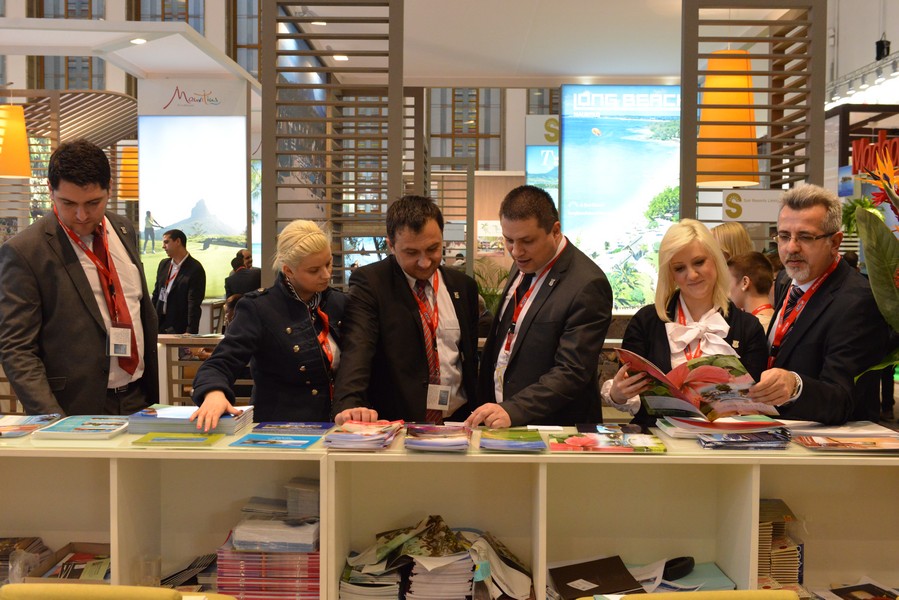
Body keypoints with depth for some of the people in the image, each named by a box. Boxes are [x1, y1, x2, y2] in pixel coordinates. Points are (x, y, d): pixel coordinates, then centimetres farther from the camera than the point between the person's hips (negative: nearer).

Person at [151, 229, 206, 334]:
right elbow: (156, 294, 17)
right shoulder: (163, 264, 11)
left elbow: (194, 304, -16)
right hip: (159, 325, 6)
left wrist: (190, 332, -21)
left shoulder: (195, 269, -11)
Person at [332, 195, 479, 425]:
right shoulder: (368, 282, -3)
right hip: (394, 426, -4)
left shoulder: (463, 285, 12)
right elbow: (357, 348, -17)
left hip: (457, 421, 4)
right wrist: (350, 405, -33)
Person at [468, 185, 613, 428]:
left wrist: (512, 410, -28)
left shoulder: (587, 285, -15)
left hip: (554, 427, -5)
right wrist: (485, 407, 10)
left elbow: (572, 372, -19)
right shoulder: (523, 265, 9)